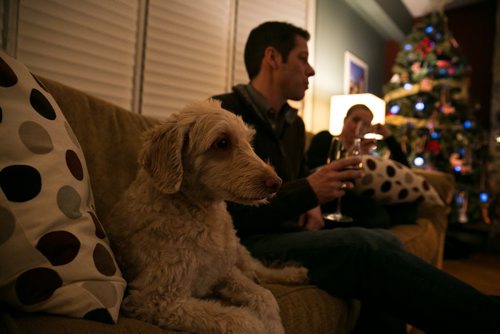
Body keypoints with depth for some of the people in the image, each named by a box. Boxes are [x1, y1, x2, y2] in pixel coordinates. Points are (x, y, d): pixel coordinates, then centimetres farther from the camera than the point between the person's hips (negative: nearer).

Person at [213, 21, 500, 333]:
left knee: (385, 240, -13)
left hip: (285, 233, 8)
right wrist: (307, 192, -23)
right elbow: (224, 215, -19)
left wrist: (311, 204, 7)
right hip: (245, 241, -8)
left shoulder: (293, 123, 15)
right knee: (367, 246, -26)